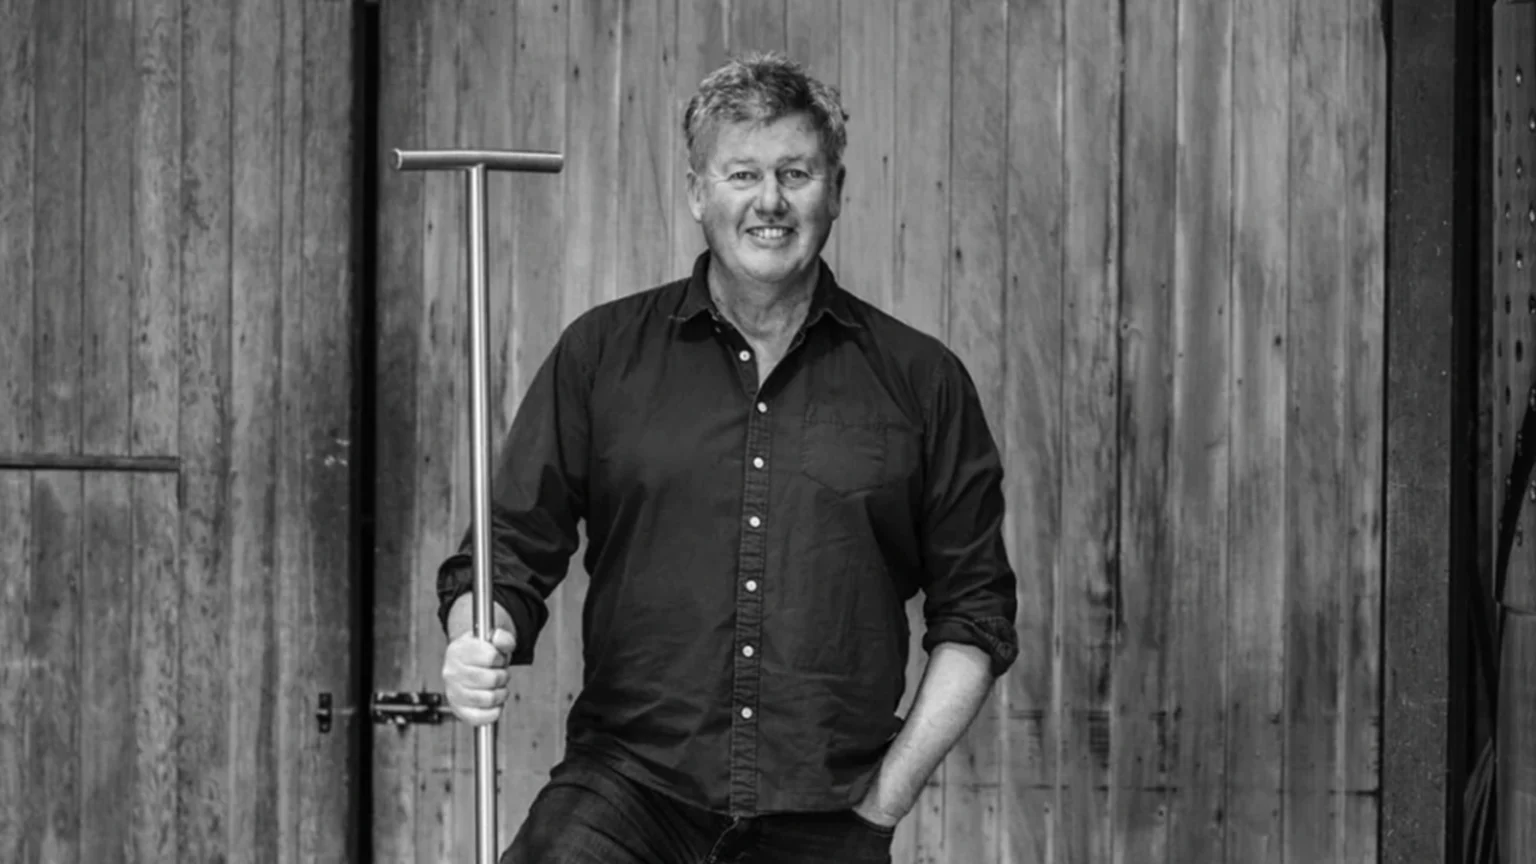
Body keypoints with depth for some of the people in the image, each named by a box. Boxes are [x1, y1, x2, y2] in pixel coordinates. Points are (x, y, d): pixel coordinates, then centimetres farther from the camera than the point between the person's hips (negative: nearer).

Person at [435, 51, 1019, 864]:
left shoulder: (920, 382, 8)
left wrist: (889, 792, 2)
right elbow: (509, 549, 9)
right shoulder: (601, 354, 7)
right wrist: (479, 639, -12)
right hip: (624, 794, 0)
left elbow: (973, 614, 10)